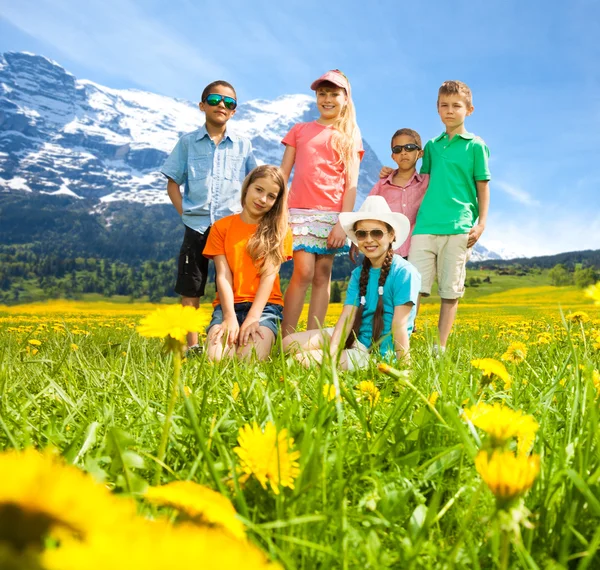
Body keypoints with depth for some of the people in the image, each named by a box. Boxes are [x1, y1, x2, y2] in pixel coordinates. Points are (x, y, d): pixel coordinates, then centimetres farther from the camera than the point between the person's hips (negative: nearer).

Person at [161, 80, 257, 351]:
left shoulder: (243, 146, 8)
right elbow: (172, 182, 8)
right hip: (197, 226, 0)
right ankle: (192, 344, 11)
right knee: (190, 287, 3)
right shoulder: (188, 142, 7)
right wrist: (184, 212, -3)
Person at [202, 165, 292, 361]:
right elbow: (223, 276, -2)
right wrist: (230, 317, -16)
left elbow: (269, 276, -5)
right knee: (215, 359, -27)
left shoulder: (279, 231, 6)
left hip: (265, 306, -1)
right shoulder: (221, 227, 8)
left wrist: (252, 317, -19)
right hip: (229, 305, 1)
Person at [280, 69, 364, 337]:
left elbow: (351, 184, 4)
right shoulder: (299, 130, 15)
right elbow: (282, 174, 11)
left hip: (332, 214, 1)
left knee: (322, 276, 1)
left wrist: (343, 223, -6)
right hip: (300, 211, 0)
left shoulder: (351, 136, 12)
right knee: (303, 272, -13)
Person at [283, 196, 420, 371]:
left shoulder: (404, 273, -13)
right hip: (354, 338, 7)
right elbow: (347, 317, -3)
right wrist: (330, 353, -17)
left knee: (303, 361, -21)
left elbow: (399, 325, -17)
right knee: (290, 343, -1)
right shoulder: (358, 274, 8)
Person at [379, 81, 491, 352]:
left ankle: (440, 347, 9)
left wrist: (481, 224, -4)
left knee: (450, 290, 2)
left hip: (458, 227, -3)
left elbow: (482, 188, 6)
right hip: (426, 225, 3)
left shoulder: (476, 146, 7)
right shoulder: (432, 146, 17)